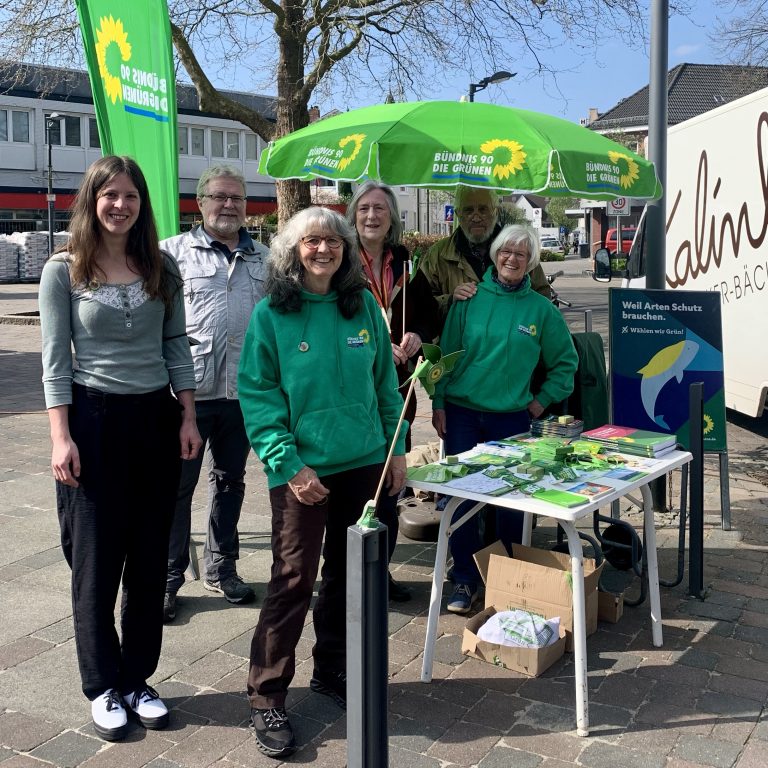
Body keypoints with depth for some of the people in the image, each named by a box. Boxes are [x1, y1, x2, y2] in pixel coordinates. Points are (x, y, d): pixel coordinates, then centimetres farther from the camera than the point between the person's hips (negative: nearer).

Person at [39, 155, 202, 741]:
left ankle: (137, 679, 25)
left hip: (156, 419, 3)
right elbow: (55, 360, -4)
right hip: (94, 419, -3)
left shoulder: (162, 269, 6)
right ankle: (103, 687, 21)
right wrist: (61, 437, -11)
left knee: (150, 560, 9)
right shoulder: (64, 271, -3)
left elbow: (177, 347, 8)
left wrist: (188, 417, 2)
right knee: (96, 561, 6)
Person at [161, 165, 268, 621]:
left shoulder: (263, 258, 12)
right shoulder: (174, 252, -1)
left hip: (243, 391, 4)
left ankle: (222, 569, 30)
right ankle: (168, 578, 15)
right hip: (188, 390, -4)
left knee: (230, 481, 15)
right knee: (177, 485, 3)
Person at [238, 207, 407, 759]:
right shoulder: (272, 314, -5)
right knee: (294, 580, -2)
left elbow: (386, 382, 11)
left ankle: (332, 671, 33)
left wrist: (397, 448, 7)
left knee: (349, 573, 14)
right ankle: (267, 697, 13)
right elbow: (257, 396, -8)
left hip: (364, 463, 4)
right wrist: (289, 463, -16)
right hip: (303, 470, -4)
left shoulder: (364, 306, 5)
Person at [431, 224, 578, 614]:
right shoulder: (470, 299, 0)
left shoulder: (541, 309, 2)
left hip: (512, 416, 0)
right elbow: (447, 351, 2)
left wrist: (543, 400, 5)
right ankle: (465, 580, 14)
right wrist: (438, 403, -1)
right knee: (461, 495, 0)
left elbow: (565, 361, 12)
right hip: (462, 412, 0)